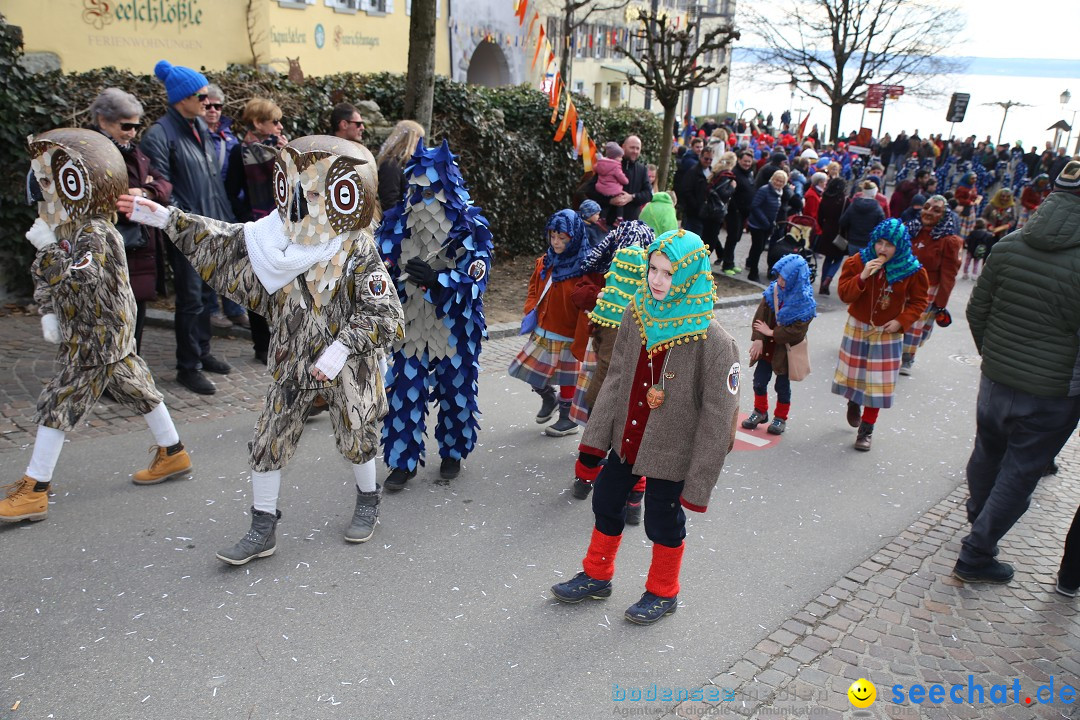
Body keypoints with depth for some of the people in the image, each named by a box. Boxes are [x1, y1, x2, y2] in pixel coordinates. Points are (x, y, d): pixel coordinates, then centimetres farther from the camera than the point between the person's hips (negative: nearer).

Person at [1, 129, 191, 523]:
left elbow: (79, 283, -33)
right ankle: (172, 453, 29)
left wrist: (48, 246, -28)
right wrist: (47, 313, -1)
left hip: (96, 340, -9)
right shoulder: (63, 228, 7)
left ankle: (33, 491, 1)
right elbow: (43, 276, 11)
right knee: (136, 388, 16)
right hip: (109, 338, 9)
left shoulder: (95, 234, -21)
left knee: (56, 406, -6)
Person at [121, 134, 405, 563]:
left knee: (357, 438, 12)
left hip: (348, 369, -5)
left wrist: (343, 346, -30)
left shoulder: (358, 253, -18)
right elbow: (222, 244, 8)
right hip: (292, 364, 5)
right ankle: (263, 529, 21)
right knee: (269, 441, 6)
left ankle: (367, 502, 40)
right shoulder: (279, 241, -2)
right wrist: (166, 219, 7)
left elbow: (385, 313, -22)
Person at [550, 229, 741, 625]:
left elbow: (718, 416, -19)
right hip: (625, 441, 6)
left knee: (663, 520, 14)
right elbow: (615, 380, 0)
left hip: (671, 452, -5)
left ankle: (663, 592, 41)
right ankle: (596, 576, 45)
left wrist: (699, 481, -17)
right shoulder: (636, 314, -7)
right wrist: (596, 437, -1)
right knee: (606, 503, 20)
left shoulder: (712, 340, -23)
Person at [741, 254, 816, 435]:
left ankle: (781, 418, 29)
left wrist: (771, 333, -19)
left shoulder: (805, 303, -19)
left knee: (782, 385, 10)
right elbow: (760, 316, -8)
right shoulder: (773, 291, -8)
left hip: (787, 350, -4)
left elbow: (797, 331, -22)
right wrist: (758, 339, -19)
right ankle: (760, 411, 31)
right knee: (759, 380, 10)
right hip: (767, 347, 4)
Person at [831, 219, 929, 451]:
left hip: (888, 332, -1)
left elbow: (919, 301, -2)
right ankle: (853, 402, 49)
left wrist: (902, 321, -15)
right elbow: (844, 294, -17)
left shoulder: (912, 270, -13)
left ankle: (867, 428, 14)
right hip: (858, 327, 1)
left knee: (878, 380, 1)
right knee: (853, 372, 16)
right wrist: (862, 277, -33)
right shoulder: (858, 261, -13)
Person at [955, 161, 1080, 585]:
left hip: (996, 378, 5)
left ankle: (977, 514, 52)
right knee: (1019, 472, 10)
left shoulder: (1010, 245, -6)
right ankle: (976, 556, 18)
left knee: (987, 451, 26)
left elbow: (977, 310, 2)